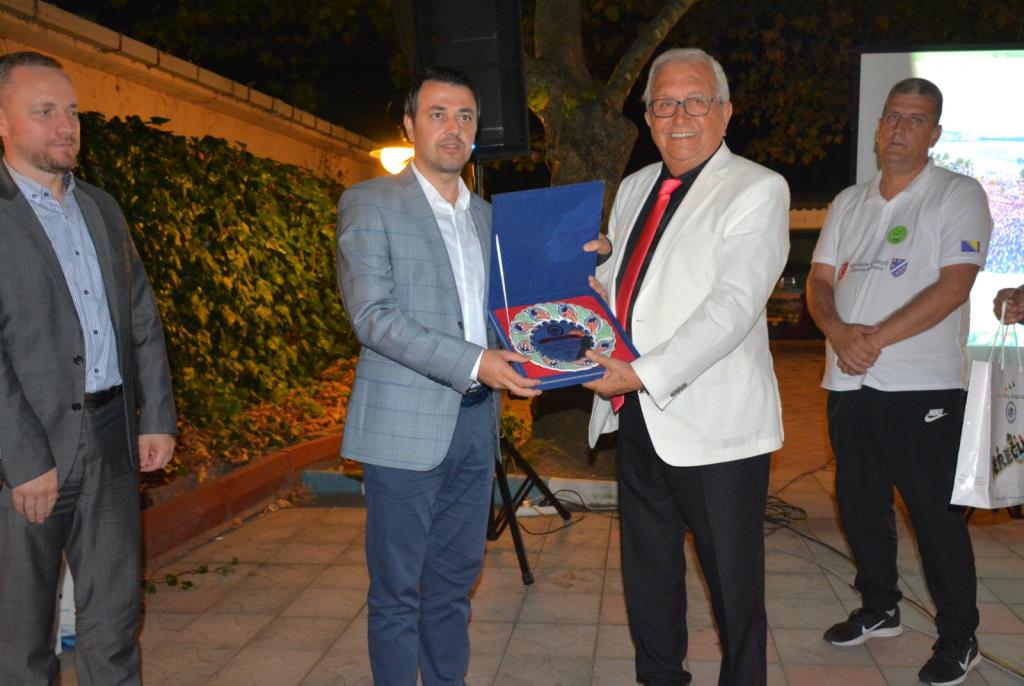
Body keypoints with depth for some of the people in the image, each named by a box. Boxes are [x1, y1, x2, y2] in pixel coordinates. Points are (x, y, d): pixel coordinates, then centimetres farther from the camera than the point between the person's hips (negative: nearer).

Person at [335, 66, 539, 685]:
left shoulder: (488, 216, 16)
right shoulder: (370, 204, -3)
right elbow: (372, 314, -14)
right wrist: (472, 362, -22)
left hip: (476, 423, 6)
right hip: (405, 425, -5)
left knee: (454, 582, 15)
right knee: (398, 591, 5)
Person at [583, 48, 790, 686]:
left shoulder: (758, 190, -8)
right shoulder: (634, 188, 14)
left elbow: (734, 305, -20)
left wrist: (646, 372, -28)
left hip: (713, 425, -6)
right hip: (637, 418, 7)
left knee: (733, 584, 8)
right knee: (648, 573, 20)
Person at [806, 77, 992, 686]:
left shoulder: (959, 195, -2)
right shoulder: (849, 202, 15)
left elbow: (953, 286, -13)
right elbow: (819, 281, 10)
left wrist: (876, 338, -19)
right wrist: (838, 332, -10)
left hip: (922, 385, -6)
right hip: (849, 383, 6)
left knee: (936, 514, 0)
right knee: (861, 505, 15)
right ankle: (880, 610, 34)